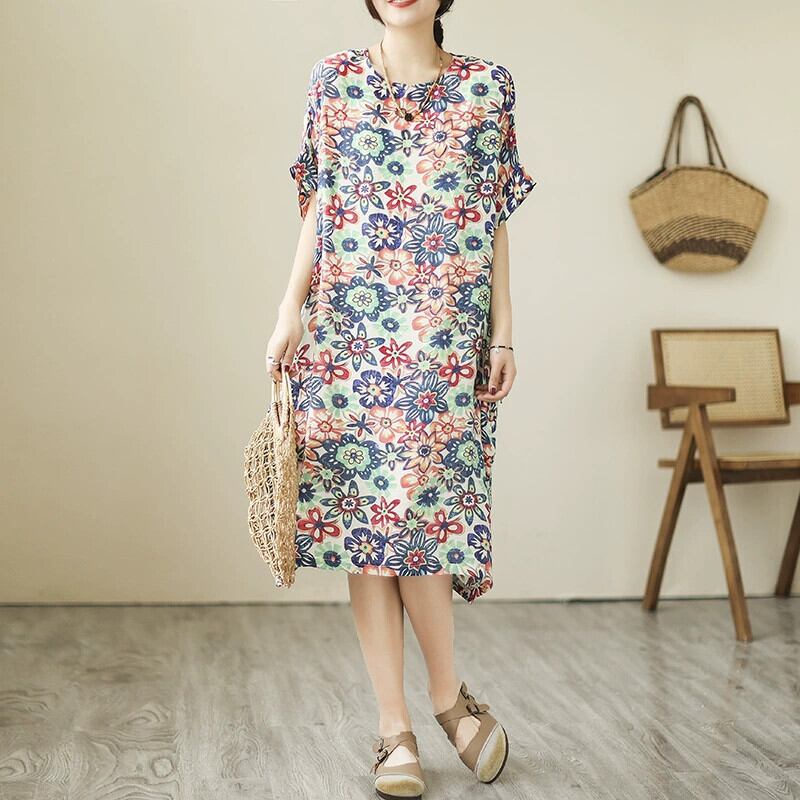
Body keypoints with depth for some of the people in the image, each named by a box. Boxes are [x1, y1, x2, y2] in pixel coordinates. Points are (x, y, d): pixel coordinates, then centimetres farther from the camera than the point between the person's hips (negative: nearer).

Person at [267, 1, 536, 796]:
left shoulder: (489, 86, 8)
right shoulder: (333, 80, 9)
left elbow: (496, 223, 7)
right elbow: (318, 207, 9)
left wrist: (503, 334, 3)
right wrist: (291, 308, 0)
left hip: (447, 340, -1)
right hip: (350, 333, 1)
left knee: (418, 508, -8)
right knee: (364, 515, -1)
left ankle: (446, 695, 15)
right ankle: (395, 728, 8)